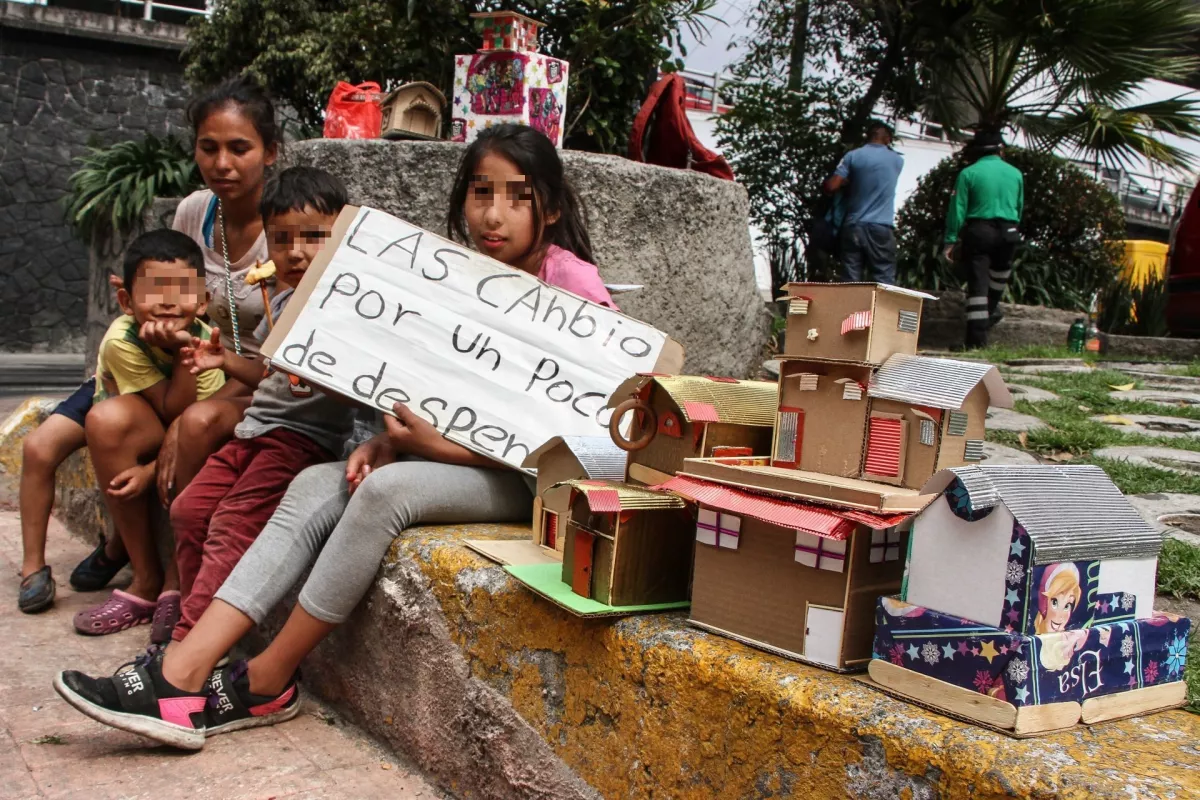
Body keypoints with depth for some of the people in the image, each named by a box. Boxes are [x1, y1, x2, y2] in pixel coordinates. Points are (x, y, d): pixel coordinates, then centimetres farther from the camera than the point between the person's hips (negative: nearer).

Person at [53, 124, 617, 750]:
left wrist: (439, 446, -19)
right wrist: (395, 438, -8)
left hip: (538, 476, -7)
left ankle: (266, 682, -12)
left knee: (386, 489, -29)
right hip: (463, 454, 7)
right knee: (316, 484, -13)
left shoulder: (573, 285, -11)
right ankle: (183, 673, -19)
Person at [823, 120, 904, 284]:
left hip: (854, 227, 1)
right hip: (881, 228, -1)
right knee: (883, 284, 0)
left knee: (850, 284, 2)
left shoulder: (852, 156, 1)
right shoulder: (897, 160, 7)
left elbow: (831, 186, -5)